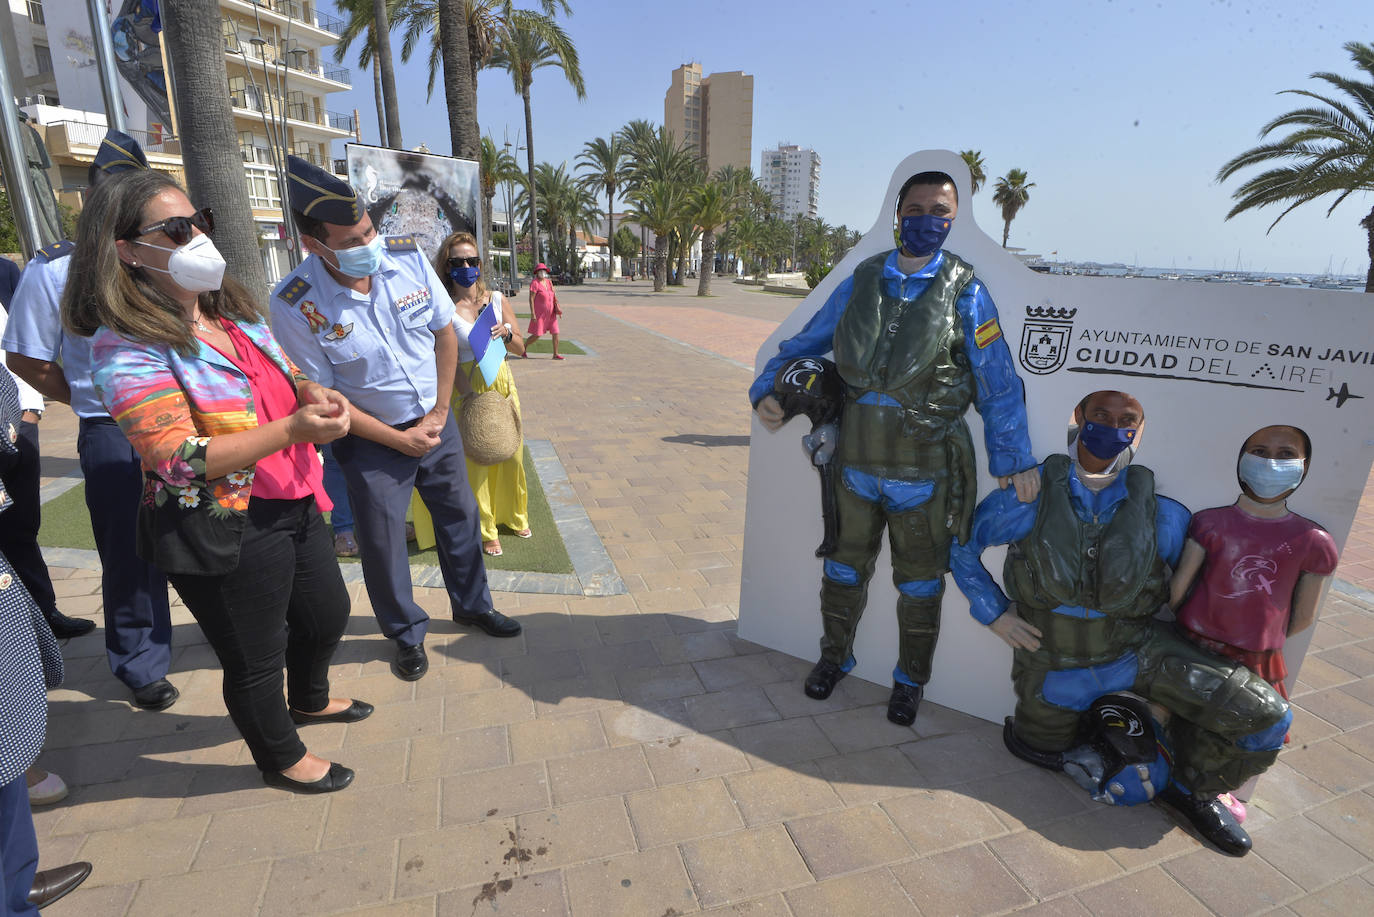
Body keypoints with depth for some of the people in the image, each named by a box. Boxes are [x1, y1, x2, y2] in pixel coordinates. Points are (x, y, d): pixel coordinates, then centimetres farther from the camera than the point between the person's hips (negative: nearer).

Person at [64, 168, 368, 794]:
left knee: (328, 614, 25)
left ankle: (309, 699, 56)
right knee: (255, 660, 13)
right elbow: (183, 461, -24)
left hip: (294, 507, 8)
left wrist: (313, 393, -5)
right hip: (223, 537, -8)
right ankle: (281, 758, 40)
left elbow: (282, 379, 19)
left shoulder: (235, 312, 7)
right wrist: (293, 428, -32)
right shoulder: (126, 347, -18)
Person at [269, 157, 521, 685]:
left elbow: (445, 332, -1)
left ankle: (472, 604, 39)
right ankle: (407, 634, 31)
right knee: (381, 543, 6)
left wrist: (438, 414, -5)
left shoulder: (407, 256, -10)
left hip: (435, 421, 4)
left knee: (459, 515, 15)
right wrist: (399, 441, -13)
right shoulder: (295, 306, -20)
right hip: (372, 439, -3)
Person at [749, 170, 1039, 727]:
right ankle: (834, 658, 41)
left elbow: (998, 383, -1)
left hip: (924, 475, -2)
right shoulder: (861, 282, 4)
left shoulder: (964, 292, -4)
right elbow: (804, 343, 12)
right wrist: (767, 387, -3)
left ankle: (910, 680, 37)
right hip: (856, 465, 3)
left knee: (919, 584, 14)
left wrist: (1014, 458, -2)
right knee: (844, 569, 17)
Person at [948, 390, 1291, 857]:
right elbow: (960, 544, -6)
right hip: (1054, 659, 0)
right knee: (1042, 753, 18)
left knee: (1264, 716, -14)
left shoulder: (1162, 515, -12)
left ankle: (1192, 791, 15)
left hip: (1135, 648, 1)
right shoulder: (1031, 497, -18)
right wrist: (995, 613, -7)